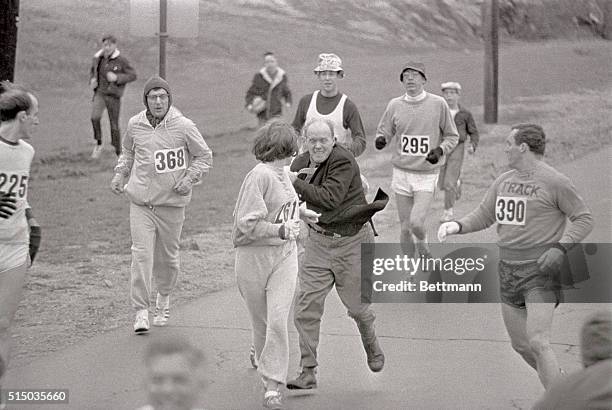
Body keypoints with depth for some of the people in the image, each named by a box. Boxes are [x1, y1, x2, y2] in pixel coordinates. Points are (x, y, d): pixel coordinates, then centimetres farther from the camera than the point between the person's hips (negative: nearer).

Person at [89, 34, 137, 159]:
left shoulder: (121, 60, -10)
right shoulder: (98, 57, 3)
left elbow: (133, 75, -7)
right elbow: (93, 70, 22)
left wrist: (117, 78, -20)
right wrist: (92, 80, 0)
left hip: (113, 95, -3)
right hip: (99, 93, 3)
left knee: (114, 124, 3)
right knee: (95, 117, -22)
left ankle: (118, 153, 18)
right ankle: (98, 144, -1)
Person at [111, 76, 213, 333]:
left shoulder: (183, 126, -7)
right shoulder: (135, 125, 2)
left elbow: (204, 157, 3)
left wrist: (189, 179, -9)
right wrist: (120, 174, 10)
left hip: (172, 203, -1)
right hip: (140, 202, 1)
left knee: (167, 257, 11)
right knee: (141, 254, -11)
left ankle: (164, 298, 38)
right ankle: (141, 312, -9)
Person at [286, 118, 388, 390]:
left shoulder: (343, 161, -18)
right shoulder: (301, 163, 4)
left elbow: (330, 198, -28)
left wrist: (297, 183, -24)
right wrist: (303, 177, -12)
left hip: (351, 241, -5)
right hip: (318, 242, 5)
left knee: (356, 306, 9)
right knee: (307, 306, -7)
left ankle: (372, 348, 42)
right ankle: (308, 372, -2)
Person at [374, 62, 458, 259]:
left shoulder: (438, 104, -3)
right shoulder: (395, 105, 2)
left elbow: (452, 137, 5)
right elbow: (384, 132, 7)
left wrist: (440, 150, -14)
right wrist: (381, 139, -17)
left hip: (427, 174, -2)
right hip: (401, 173, 2)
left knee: (416, 223, -15)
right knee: (405, 228, 4)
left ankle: (423, 248, 18)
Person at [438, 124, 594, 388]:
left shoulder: (554, 182, -8)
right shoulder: (504, 181, 13)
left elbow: (584, 219, -5)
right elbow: (482, 216, 18)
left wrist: (560, 249, -18)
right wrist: (457, 226, -1)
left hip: (541, 270, -7)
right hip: (508, 270, 7)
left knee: (537, 343, -19)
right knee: (520, 345, 12)